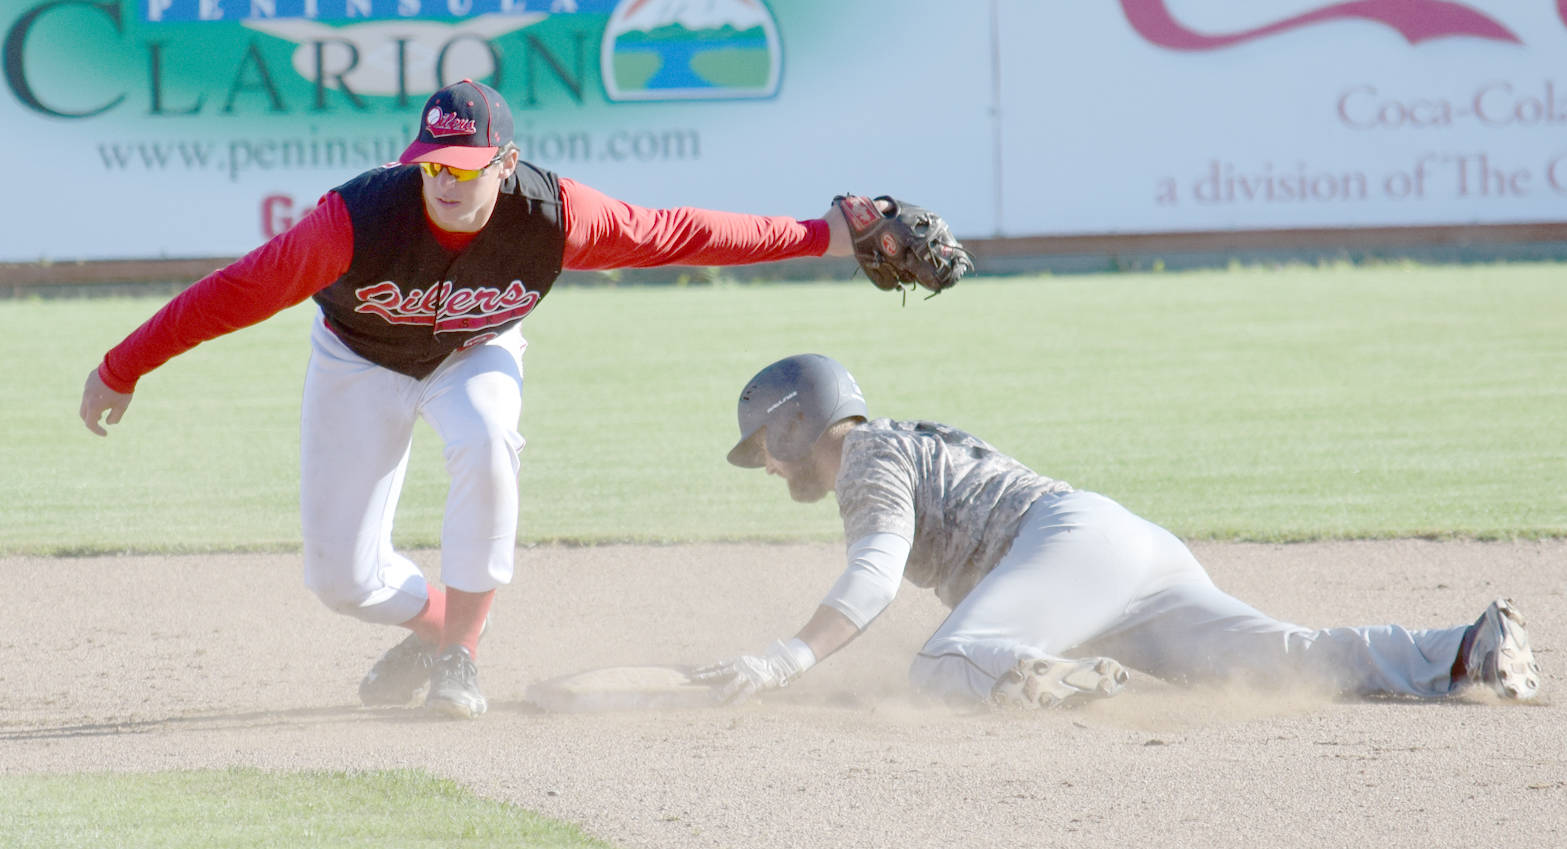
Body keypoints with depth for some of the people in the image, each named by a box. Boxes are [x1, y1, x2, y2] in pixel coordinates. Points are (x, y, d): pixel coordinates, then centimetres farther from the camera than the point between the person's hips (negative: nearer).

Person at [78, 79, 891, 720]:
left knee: (485, 445, -35)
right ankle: (431, 619, 33)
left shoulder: (552, 216, -32)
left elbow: (673, 233, -20)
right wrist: (121, 368, -29)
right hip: (362, 358, 0)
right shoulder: (362, 215, -38)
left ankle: (458, 649, -14)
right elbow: (243, 288, -31)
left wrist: (816, 237, -18)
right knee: (339, 574, -4)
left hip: (475, 353, 0)